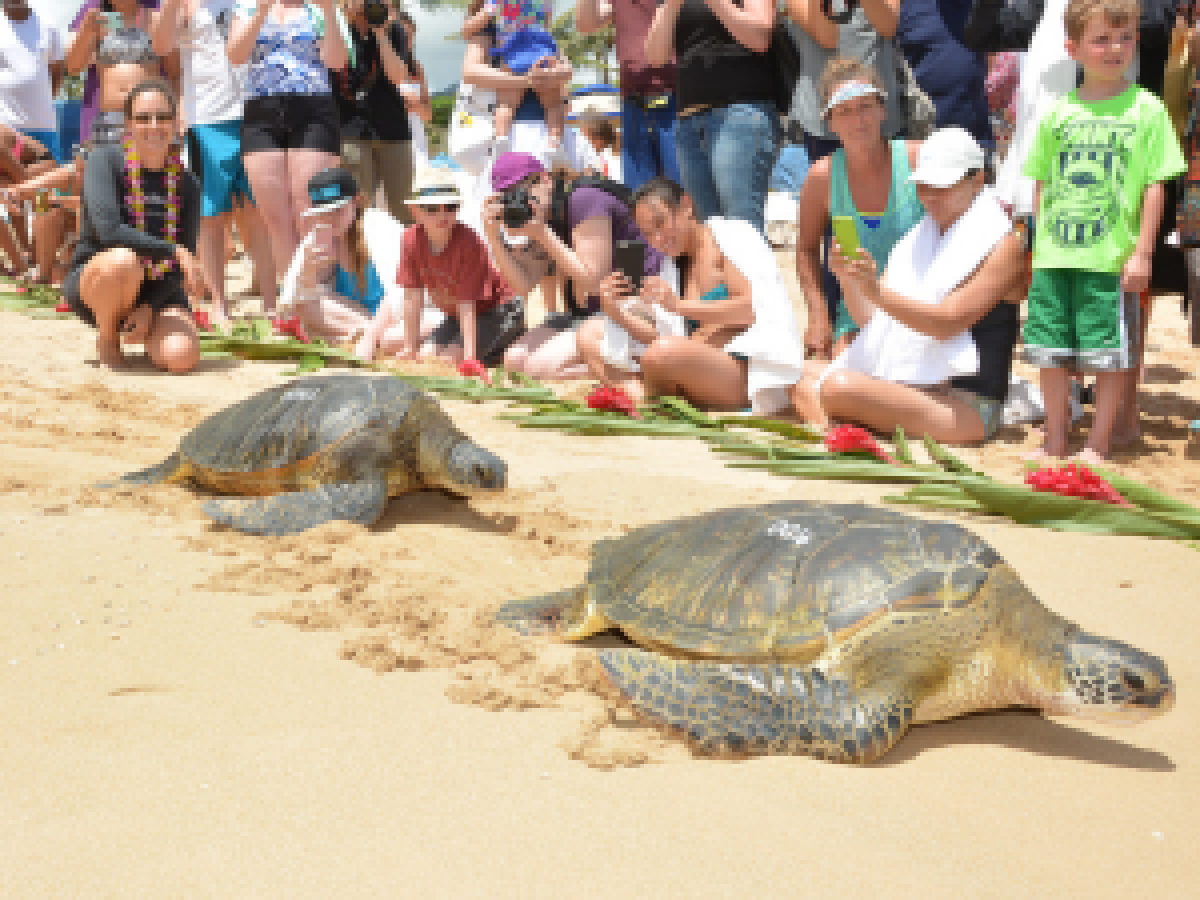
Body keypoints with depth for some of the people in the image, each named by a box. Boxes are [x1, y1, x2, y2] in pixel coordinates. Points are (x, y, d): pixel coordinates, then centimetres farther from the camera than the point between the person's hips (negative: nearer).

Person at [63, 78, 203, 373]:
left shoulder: (186, 185, -2)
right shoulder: (105, 160, -10)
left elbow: (180, 268, -2)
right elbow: (108, 230, -25)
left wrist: (150, 307, -17)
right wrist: (174, 251, -27)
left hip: (158, 293, 2)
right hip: (91, 281, -2)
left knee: (182, 357, -27)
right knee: (124, 261, -38)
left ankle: (143, 331, 11)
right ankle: (106, 336, -7)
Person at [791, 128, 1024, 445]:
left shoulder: (1003, 245, -6)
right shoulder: (923, 238, 19)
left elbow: (948, 321, -19)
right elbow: (871, 318, 13)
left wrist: (877, 292, -29)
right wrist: (847, 279, -7)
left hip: (966, 407, -9)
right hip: (907, 388, 9)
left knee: (837, 388, -29)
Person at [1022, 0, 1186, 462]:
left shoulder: (1145, 109, -1)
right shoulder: (1058, 113, 7)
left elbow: (1155, 186, -2)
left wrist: (1142, 252, -7)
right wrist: (1040, 243, 9)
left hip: (1111, 258, -3)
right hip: (1054, 256, 3)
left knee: (1111, 354, 2)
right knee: (1050, 352, 8)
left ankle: (1098, 443, 14)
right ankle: (1055, 441, 20)